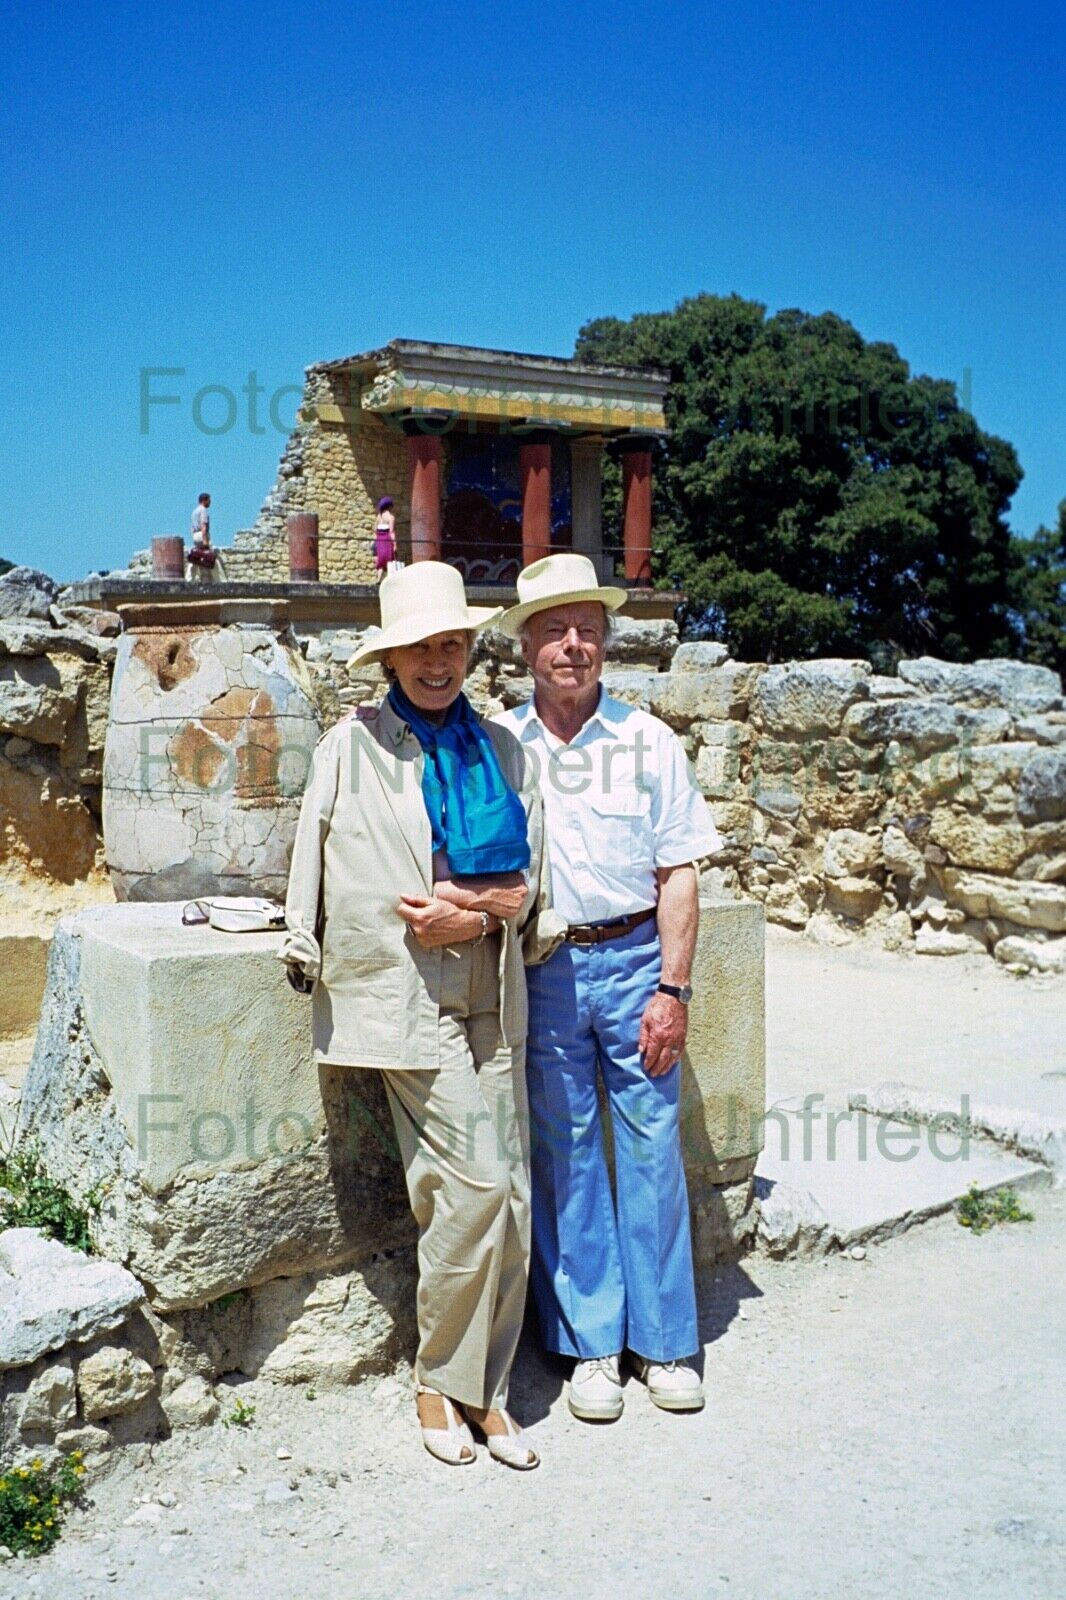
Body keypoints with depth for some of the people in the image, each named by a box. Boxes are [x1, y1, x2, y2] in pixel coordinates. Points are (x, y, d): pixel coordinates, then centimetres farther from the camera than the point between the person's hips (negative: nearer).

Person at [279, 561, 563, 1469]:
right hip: (405, 997, -5)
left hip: (491, 1001, 5)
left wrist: (482, 913, -7)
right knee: (480, 1185, -11)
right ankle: (441, 1381, 11)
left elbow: (534, 876, 13)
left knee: (508, 1201, 5)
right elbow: (326, 883, -1)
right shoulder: (354, 747, 2)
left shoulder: (500, 749, 13)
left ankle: (482, 1388, 20)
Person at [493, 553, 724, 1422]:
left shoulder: (647, 740, 1)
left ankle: (665, 1339, 20)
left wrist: (672, 989, -5)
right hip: (542, 970, 1)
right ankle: (591, 1343, 21)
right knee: (565, 1157, 7)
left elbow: (678, 873, 1)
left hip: (633, 963, 0)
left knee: (652, 1148, 4)